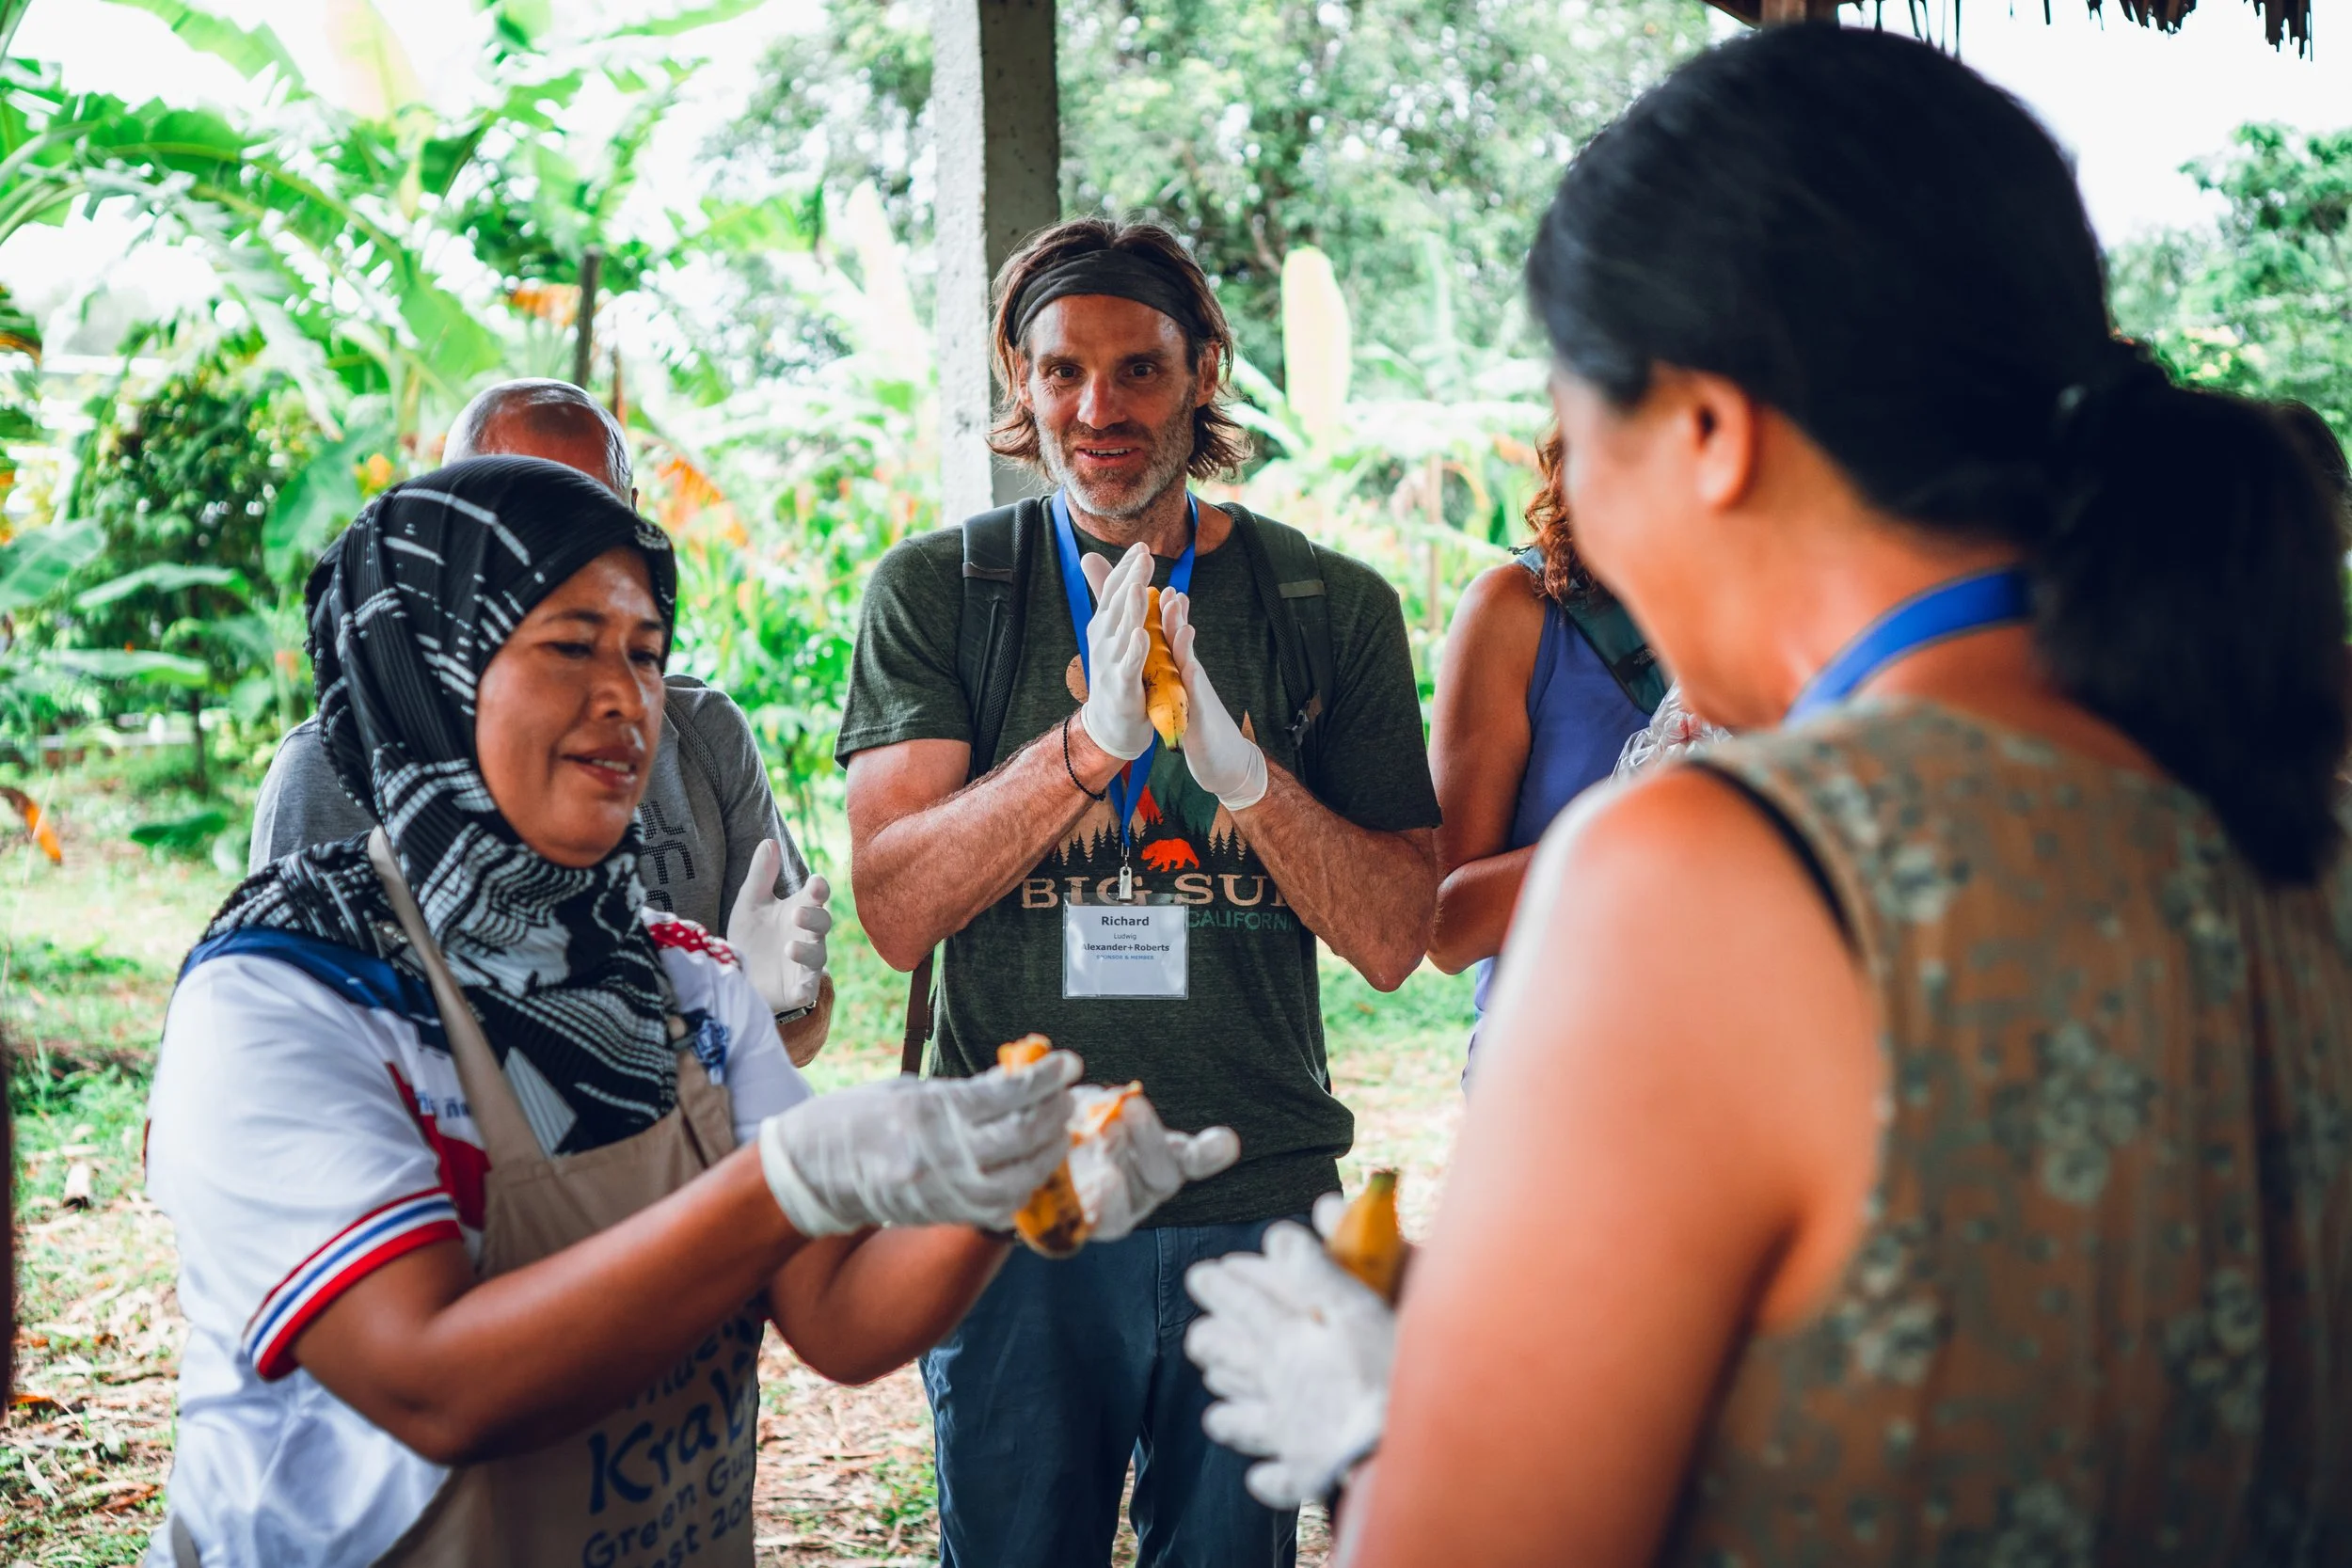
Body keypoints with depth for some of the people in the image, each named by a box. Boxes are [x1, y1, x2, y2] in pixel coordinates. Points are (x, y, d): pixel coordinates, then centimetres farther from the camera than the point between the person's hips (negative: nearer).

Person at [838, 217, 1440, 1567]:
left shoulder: (1333, 607, 2)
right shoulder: (935, 592, 1)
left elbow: (1393, 940, -1)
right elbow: (895, 910, -8)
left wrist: (1238, 767, -18)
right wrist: (1092, 739, -22)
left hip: (1259, 1200, 1)